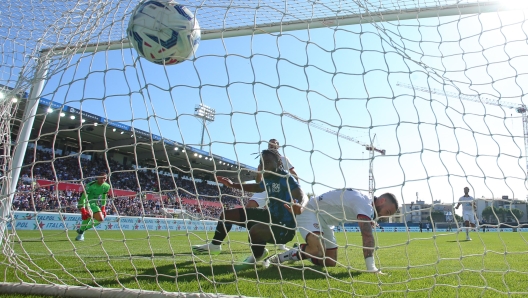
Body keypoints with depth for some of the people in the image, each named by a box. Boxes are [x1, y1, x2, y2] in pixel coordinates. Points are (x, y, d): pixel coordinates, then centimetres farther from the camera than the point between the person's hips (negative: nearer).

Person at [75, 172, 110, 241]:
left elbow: (104, 197, 10)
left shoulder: (106, 186, -6)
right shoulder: (91, 185, -26)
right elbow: (83, 197, -28)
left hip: (94, 204, 7)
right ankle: (80, 233, -17)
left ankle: (82, 230, 13)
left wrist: (103, 208, 6)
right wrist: (83, 210, -35)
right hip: (85, 203, -7)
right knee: (90, 214, -35)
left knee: (101, 219, -3)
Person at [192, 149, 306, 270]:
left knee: (255, 231, -42)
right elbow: (257, 187, 30)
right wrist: (233, 185, 31)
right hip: (271, 216, 9)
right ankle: (214, 245, 37)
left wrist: (299, 207, -61)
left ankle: (257, 256, -4)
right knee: (228, 214, 12)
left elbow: (302, 196, -36)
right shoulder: (268, 179, 6)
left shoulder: (286, 179, -21)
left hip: (284, 226, -9)